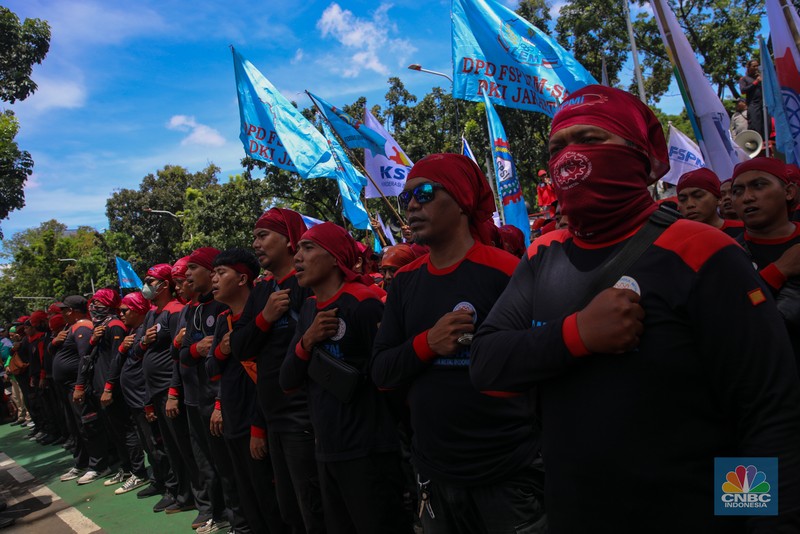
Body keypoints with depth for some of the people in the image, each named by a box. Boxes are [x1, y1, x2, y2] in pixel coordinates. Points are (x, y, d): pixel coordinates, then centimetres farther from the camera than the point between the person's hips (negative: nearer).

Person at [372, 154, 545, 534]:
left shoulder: (506, 272, -13)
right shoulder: (404, 282, 3)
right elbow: (381, 373, 0)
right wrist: (427, 343, -17)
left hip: (507, 475, -4)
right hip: (433, 474, 5)